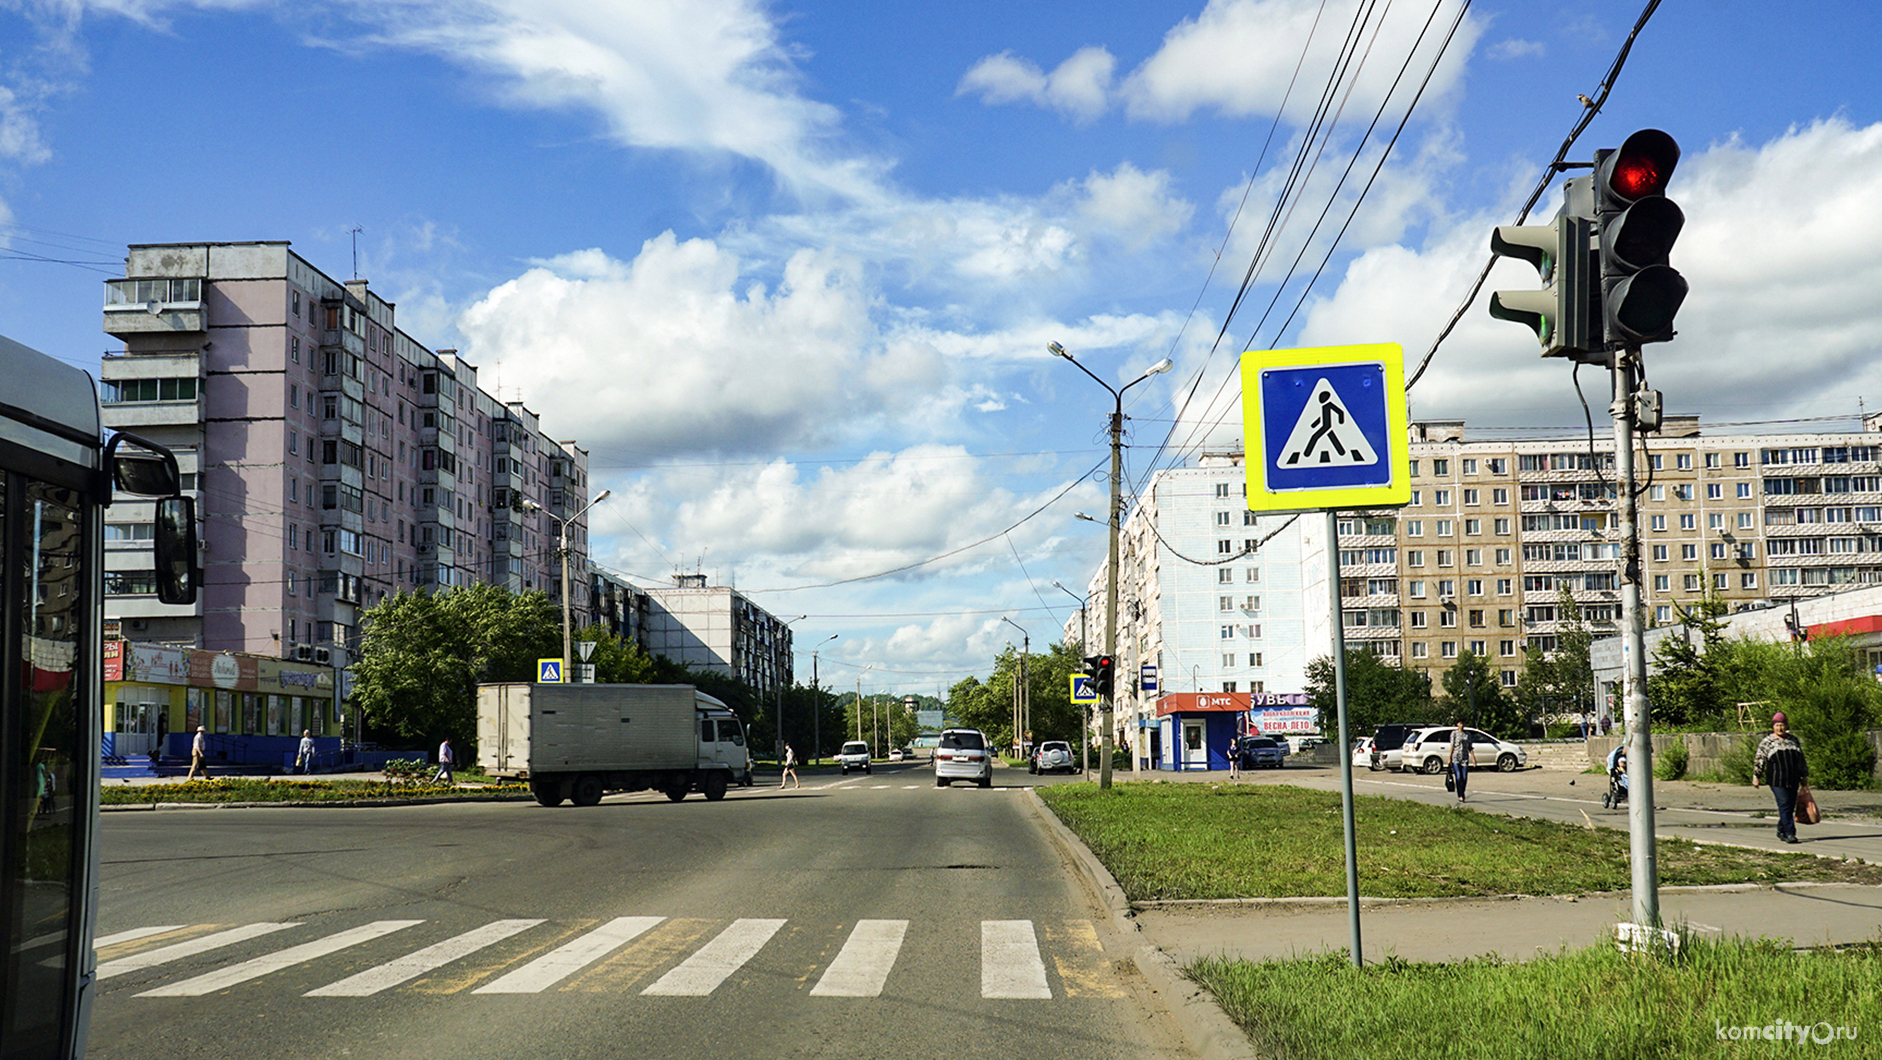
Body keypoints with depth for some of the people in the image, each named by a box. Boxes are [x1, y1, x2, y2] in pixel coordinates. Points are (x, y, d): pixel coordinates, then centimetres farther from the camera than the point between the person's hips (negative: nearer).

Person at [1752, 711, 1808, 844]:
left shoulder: (1793, 739, 14)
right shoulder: (1767, 742, 4)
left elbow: (1801, 759, 22)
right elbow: (1759, 760, 5)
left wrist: (1804, 775, 22)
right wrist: (1756, 776, 1)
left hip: (1793, 780, 4)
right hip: (1777, 780, -4)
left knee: (1790, 806, 5)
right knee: (1784, 805, -11)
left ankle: (1781, 830, 20)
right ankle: (1789, 833, -12)